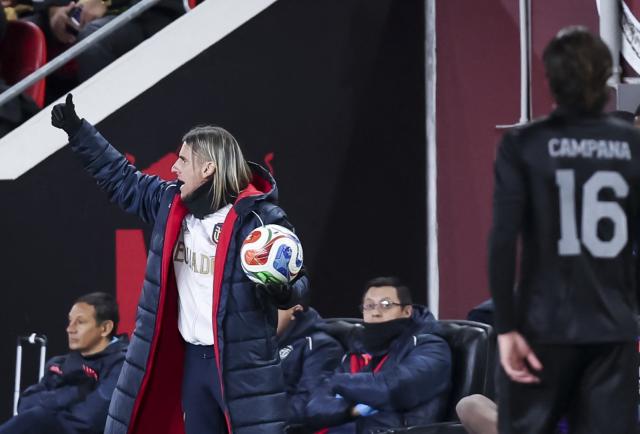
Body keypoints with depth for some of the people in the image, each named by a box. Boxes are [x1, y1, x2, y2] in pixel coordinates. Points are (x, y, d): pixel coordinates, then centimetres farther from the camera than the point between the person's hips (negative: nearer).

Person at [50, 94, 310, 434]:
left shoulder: (259, 216, -12)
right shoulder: (171, 204, 7)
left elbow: (297, 281, -6)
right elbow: (122, 179, 22)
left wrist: (281, 289, -30)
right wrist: (77, 131, 22)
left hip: (242, 363, -7)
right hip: (191, 358, 7)